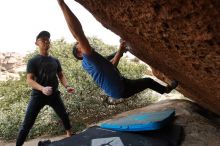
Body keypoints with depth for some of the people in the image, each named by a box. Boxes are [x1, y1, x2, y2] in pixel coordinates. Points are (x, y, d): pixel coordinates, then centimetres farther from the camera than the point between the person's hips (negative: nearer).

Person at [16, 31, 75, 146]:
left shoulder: (55, 61, 7)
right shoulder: (33, 61, -5)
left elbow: (61, 75, 10)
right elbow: (29, 80, -13)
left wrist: (67, 86, -10)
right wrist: (42, 89, -31)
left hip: (54, 94, 4)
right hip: (38, 95, -4)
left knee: (64, 116, 14)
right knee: (27, 124, -3)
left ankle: (70, 136, 36)